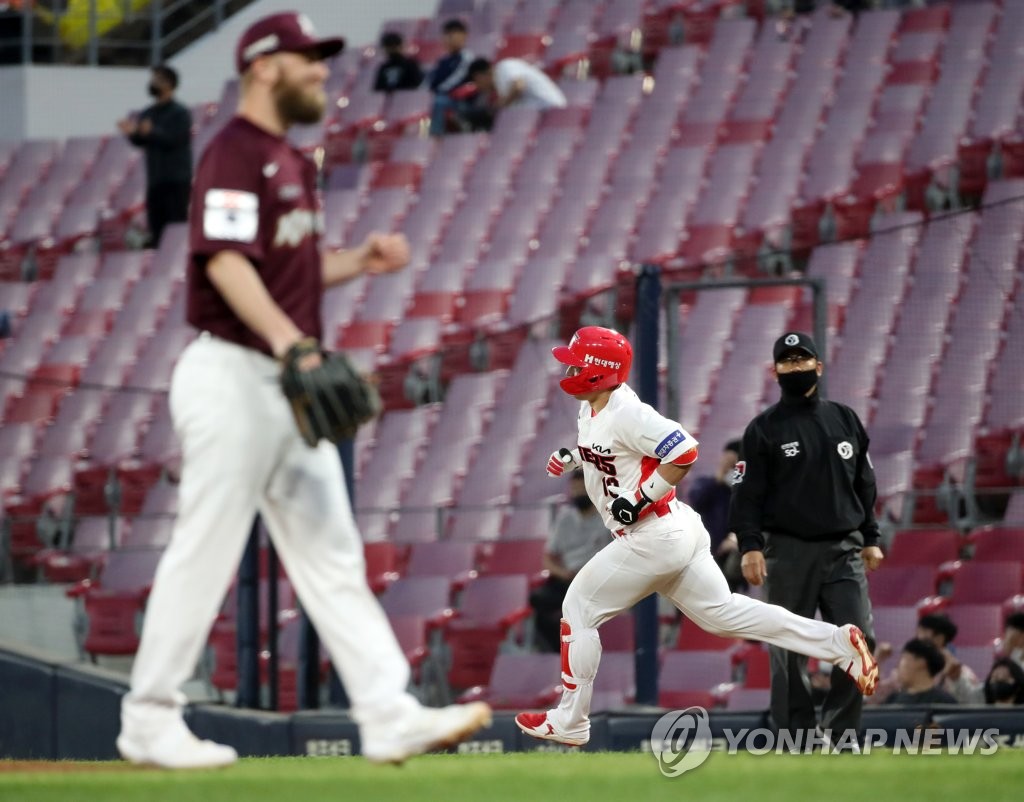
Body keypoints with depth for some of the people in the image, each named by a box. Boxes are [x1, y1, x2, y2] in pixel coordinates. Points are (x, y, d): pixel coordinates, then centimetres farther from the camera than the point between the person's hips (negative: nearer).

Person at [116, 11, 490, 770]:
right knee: (204, 554, -3)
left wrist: (357, 261, 9)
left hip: (290, 383, 10)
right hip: (234, 374, -9)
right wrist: (286, 338, -38)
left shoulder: (293, 161, 18)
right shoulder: (235, 155, -12)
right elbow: (227, 262, -25)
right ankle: (149, 720, 7)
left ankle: (391, 716, 2)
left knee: (332, 556, 5)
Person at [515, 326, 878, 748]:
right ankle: (837, 642, 4)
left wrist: (639, 500, -23)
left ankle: (568, 723, 9)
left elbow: (684, 453, -26)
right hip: (677, 535, 10)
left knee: (578, 611, 1)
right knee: (722, 613, 10)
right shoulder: (593, 407, 10)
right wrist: (573, 456, 13)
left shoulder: (626, 413, -20)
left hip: (652, 538, -10)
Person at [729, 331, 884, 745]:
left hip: (843, 549, 3)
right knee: (788, 650, -2)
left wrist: (871, 539, 12)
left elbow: (864, 485, 17)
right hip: (788, 551, -3)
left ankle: (839, 732, 1)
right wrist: (750, 546, -13)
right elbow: (747, 493, -2)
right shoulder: (763, 429, 2)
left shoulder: (845, 420, 13)